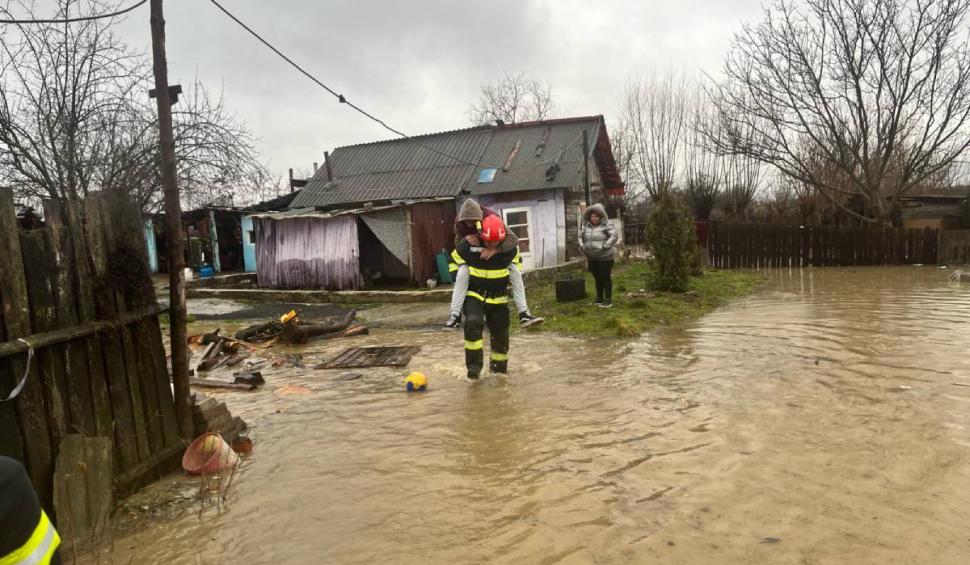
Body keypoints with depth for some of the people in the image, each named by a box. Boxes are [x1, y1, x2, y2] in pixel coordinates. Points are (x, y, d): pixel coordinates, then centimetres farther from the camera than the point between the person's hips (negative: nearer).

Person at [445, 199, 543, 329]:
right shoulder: (459, 222, -26)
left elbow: (513, 239, -40)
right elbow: (458, 244, -13)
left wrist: (495, 249, -56)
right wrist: (466, 238, -38)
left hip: (495, 253, 0)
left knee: (515, 272, -19)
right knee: (462, 274, -28)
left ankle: (524, 314, -16)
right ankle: (455, 315, -23)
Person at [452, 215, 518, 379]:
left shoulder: (509, 247, -9)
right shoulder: (468, 245, -16)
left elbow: (516, 262, 12)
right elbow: (454, 261, 0)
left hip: (498, 297, 2)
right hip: (474, 294, -2)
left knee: (500, 332, 7)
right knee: (473, 323, -27)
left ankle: (499, 366, 30)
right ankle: (474, 364, -18)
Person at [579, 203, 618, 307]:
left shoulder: (606, 225, -10)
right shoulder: (587, 226, 7)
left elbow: (614, 236, -21)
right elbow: (580, 236, 15)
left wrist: (605, 247, -29)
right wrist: (582, 246, -2)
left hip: (605, 257, -5)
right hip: (592, 258, 5)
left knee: (605, 278, -1)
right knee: (597, 278, 14)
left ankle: (608, 300, 6)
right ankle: (599, 299, 26)